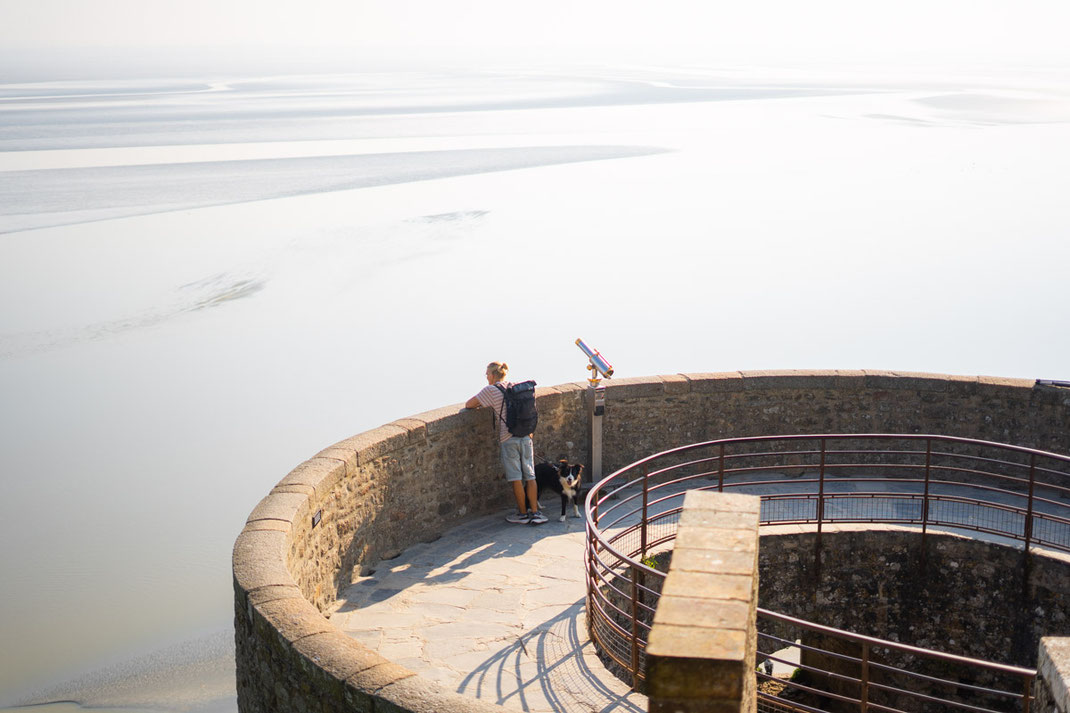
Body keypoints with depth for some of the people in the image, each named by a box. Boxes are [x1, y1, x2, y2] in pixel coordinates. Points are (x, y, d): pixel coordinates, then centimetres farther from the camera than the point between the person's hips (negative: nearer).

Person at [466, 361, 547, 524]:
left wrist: (477, 404, 19)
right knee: (530, 476, 7)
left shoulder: (490, 390, -4)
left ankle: (523, 513, 10)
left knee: (516, 478, 3)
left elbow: (469, 405, 0)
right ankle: (535, 512, 6)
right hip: (526, 436, 5)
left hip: (508, 439, -5)